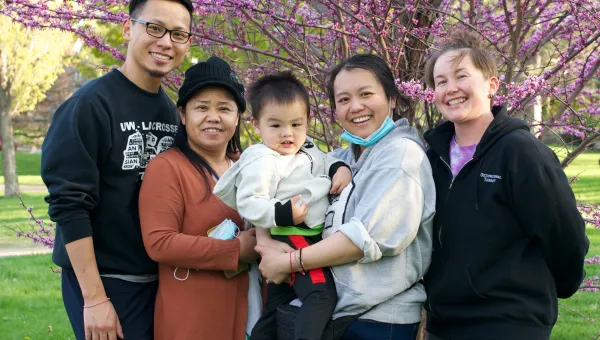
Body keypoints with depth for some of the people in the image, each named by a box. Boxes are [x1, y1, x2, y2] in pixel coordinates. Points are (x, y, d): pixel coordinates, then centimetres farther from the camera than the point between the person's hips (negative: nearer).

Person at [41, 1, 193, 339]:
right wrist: (94, 298, -19)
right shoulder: (90, 103, -13)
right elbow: (68, 205, -16)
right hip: (105, 282, -6)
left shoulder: (173, 113, 7)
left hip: (160, 279, 6)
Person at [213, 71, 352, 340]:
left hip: (312, 238, 10)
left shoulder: (309, 151, 12)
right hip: (289, 240, -10)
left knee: (276, 306, 18)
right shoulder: (262, 161, -16)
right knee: (322, 294, -27)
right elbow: (248, 204, -21)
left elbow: (326, 162, 29)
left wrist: (341, 168, 6)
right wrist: (282, 214, -31)